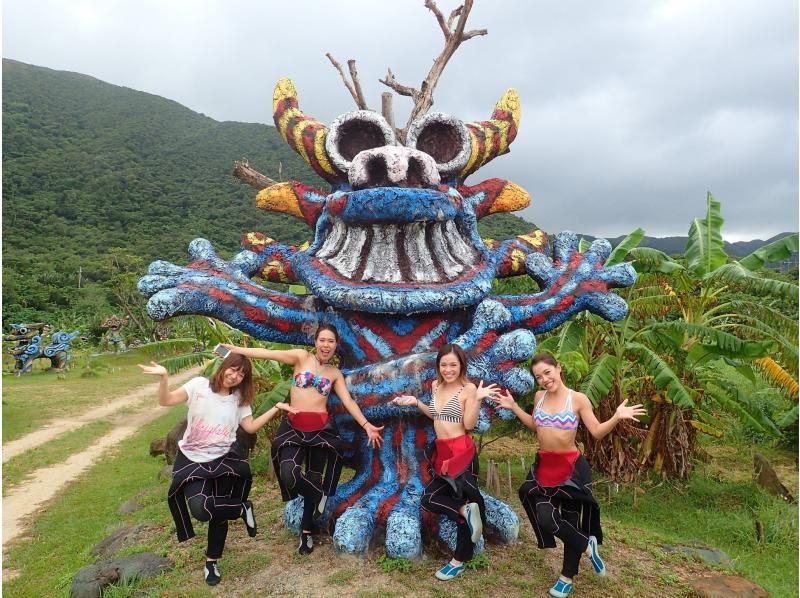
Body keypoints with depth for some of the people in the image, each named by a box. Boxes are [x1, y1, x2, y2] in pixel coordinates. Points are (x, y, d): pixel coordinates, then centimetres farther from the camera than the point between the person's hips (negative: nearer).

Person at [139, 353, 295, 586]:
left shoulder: (239, 399, 5)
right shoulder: (199, 385, -6)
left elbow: (251, 427, 3)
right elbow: (166, 401, -13)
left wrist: (276, 408, 0)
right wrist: (163, 377, -31)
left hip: (223, 460, 2)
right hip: (193, 460, -2)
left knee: (218, 513, 3)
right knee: (200, 509, -23)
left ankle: (211, 562, 29)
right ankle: (242, 509, 6)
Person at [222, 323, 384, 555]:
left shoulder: (335, 373, 10)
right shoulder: (302, 357, 1)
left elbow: (349, 402, 7)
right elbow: (268, 353, -6)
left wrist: (367, 426, -2)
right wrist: (233, 349, -12)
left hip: (321, 429, 2)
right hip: (294, 428, -2)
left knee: (314, 478, 7)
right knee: (289, 475, -21)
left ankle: (306, 531, 28)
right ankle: (319, 495, 11)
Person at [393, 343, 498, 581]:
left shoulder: (468, 389, -12)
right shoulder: (436, 385, 8)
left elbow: (469, 424, -16)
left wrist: (477, 399, -27)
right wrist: (416, 402, 10)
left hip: (461, 452, -7)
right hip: (442, 452, 7)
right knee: (429, 498, -2)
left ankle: (459, 560, 14)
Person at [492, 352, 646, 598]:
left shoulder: (578, 399, -13)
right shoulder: (540, 396, 1)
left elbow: (596, 432, -10)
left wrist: (616, 417, -26)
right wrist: (513, 407, 10)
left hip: (570, 467, -5)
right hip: (544, 466, 5)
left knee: (569, 518, 4)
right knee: (544, 516, 0)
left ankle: (568, 576, 27)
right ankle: (587, 545, 24)